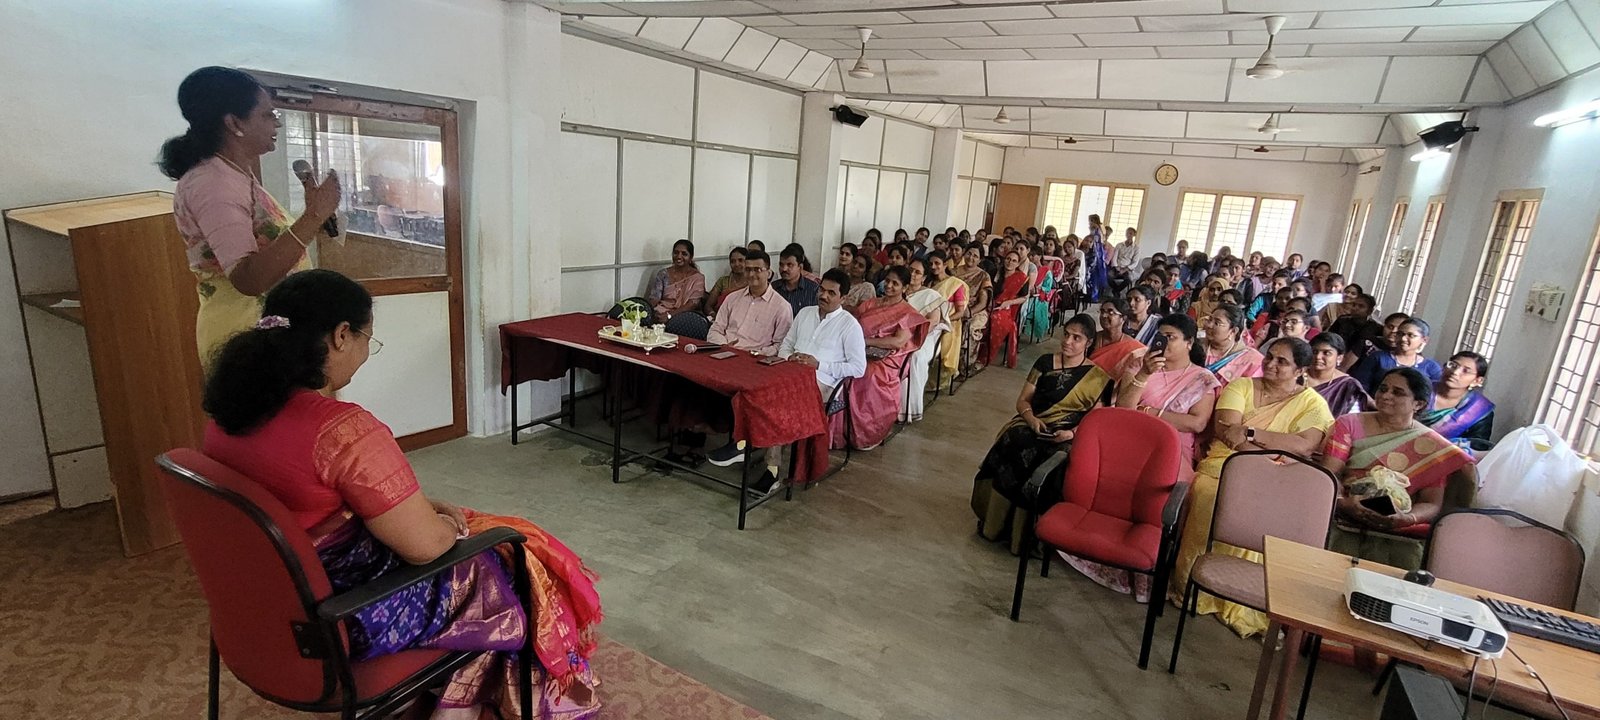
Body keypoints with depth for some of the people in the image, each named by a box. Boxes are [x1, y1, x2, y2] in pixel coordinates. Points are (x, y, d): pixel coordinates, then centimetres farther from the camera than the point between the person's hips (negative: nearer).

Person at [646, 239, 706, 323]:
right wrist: (655, 312, -20)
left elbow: (693, 304, -9)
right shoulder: (663, 273, 12)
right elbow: (654, 298, 4)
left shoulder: (697, 278, 3)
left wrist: (670, 315, -22)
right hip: (661, 313, 3)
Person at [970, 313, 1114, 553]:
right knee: (1010, 444, -32)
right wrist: (1031, 419, -11)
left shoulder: (1098, 378, 5)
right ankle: (994, 522, -21)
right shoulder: (1046, 362, 11)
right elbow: (1023, 400, 10)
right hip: (1031, 426, 2)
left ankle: (1021, 532, -21)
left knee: (1033, 459, -35)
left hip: (1064, 439, -2)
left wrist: (1072, 433, -16)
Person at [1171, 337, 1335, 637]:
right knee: (1209, 500, -31)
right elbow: (1224, 429, -2)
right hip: (1222, 467, 2)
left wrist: (1249, 433, -10)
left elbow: (1305, 446, -10)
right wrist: (1281, 449, -10)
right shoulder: (1241, 385, 14)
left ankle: (1242, 605, -16)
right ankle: (1192, 587, -14)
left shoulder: (1312, 403, 9)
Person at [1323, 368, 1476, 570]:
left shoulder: (1433, 447, 10)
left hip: (1397, 536, 1)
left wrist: (1406, 519, -17)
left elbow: (1432, 505, 5)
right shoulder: (1349, 424, 9)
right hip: (1343, 524, -1)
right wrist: (1344, 504, -19)